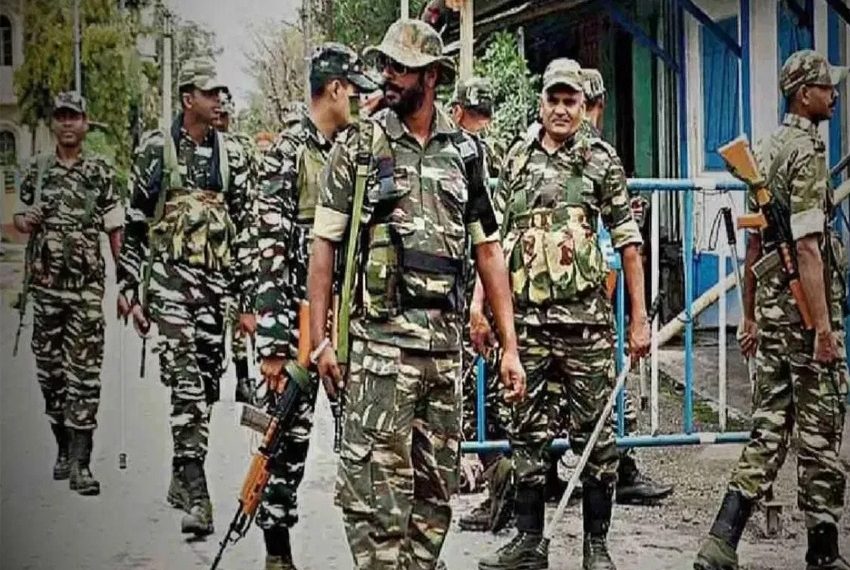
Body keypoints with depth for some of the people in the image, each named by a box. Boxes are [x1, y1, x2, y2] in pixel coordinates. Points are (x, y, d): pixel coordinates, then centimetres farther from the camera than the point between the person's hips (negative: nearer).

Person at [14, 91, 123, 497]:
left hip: (87, 287, -3)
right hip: (46, 285, 3)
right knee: (50, 370, 9)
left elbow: (116, 231, 2)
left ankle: (80, 462, -10)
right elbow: (21, 217, 18)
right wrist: (25, 222, -7)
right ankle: (64, 446, 25)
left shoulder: (101, 173, 2)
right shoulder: (37, 170, 10)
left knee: (84, 373, -8)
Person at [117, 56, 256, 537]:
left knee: (207, 383, 8)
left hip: (217, 280, 4)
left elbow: (246, 228, 11)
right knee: (187, 383, -14)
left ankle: (183, 477, 25)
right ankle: (196, 496, -18)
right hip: (169, 275, -4)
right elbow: (134, 225, 3)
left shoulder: (231, 154, 10)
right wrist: (131, 291, -1)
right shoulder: (157, 150, 1)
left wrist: (248, 299, 7)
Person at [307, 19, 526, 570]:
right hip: (381, 341, -4)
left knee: (437, 485, 10)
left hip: (446, 342, 4)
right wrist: (320, 338, -6)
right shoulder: (358, 147, 1)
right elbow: (324, 243, 2)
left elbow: (489, 249, 12)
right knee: (377, 485, -8)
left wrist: (510, 345, 6)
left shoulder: (464, 151, 10)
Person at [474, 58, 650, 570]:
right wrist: (479, 302, 5)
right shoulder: (517, 160, 11)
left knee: (595, 433, 2)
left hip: (587, 319, -3)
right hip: (527, 318, 3)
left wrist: (639, 318, -3)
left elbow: (628, 241, 1)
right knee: (530, 433, 8)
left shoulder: (602, 160, 2)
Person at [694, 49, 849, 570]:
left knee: (769, 429, 9)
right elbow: (808, 247, -20)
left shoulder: (766, 151, 15)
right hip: (807, 307, -8)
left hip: (771, 306, 9)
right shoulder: (808, 151, -13)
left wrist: (751, 316, 23)